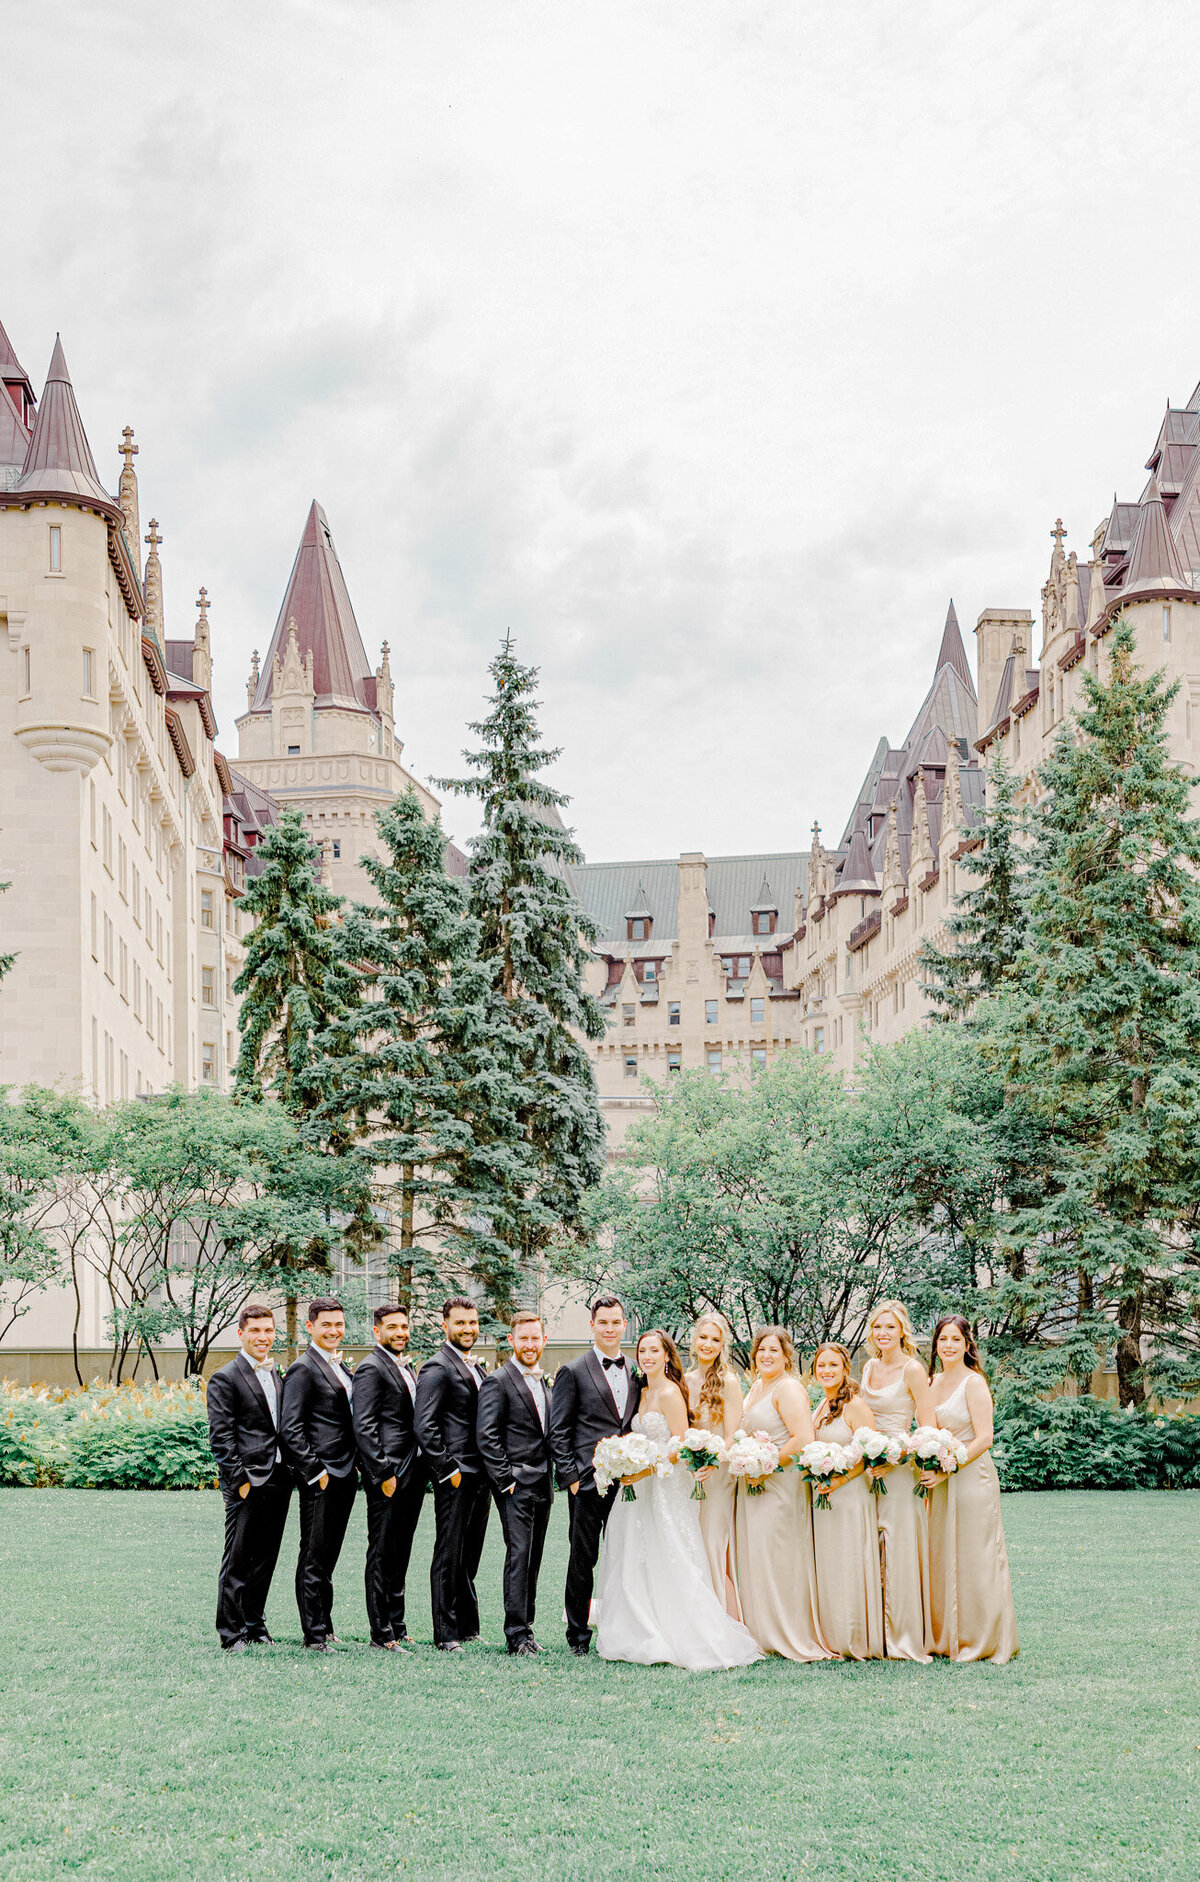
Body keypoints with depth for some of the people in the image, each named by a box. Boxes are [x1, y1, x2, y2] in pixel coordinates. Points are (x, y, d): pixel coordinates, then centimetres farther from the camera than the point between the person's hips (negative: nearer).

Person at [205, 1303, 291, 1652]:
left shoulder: (277, 1375, 16)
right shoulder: (225, 1380, -7)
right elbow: (221, 1437, -11)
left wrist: (291, 1472, 10)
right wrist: (240, 1480, -15)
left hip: (278, 1480, 7)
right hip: (248, 1483, -7)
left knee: (265, 1559, 12)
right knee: (237, 1561, -1)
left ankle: (254, 1626, 22)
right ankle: (230, 1633, 5)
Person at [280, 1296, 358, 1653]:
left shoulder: (341, 1367, 17)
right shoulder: (303, 1370, -10)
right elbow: (291, 1429, -15)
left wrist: (354, 1465, 15)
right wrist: (316, 1472, -17)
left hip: (345, 1476, 8)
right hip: (320, 1480, -8)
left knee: (327, 1557, 14)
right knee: (314, 1558, -3)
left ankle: (325, 1628, 21)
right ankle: (314, 1636, 1)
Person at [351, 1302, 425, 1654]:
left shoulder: (407, 1368, 18)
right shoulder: (371, 1369, -10)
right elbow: (364, 1427, -16)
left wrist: (422, 1469, 15)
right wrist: (383, 1475, -19)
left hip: (412, 1474, 9)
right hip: (389, 1476, -9)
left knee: (399, 1555, 13)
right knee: (382, 1555, -3)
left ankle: (396, 1628, 19)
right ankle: (381, 1634, 1)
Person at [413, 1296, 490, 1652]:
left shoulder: (475, 1368, 18)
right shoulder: (437, 1368, -10)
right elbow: (425, 1428, -17)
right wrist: (448, 1470, -17)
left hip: (479, 1476, 8)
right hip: (454, 1478, -8)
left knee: (469, 1557, 13)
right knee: (449, 1556, -3)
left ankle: (467, 1628, 20)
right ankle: (446, 1635, 1)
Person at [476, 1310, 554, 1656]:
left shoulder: (544, 1384, 18)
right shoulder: (498, 1382, -7)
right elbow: (487, 1437, -13)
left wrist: (550, 1476, 14)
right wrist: (506, 1479, -16)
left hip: (542, 1485, 7)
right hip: (516, 1485, -7)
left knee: (533, 1559, 9)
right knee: (518, 1555, -11)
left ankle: (525, 1627, 15)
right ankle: (516, 1635, -9)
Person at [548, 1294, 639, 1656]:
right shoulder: (573, 1372, -1)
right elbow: (558, 1433, -3)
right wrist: (570, 1476, -9)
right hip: (589, 1481, -4)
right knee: (583, 1559, 2)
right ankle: (579, 1635, 12)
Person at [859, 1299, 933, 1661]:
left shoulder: (912, 1370, -7)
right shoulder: (869, 1367, 13)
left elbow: (928, 1428, -11)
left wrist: (897, 1458, -19)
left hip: (901, 1468, -6)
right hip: (868, 1467, 6)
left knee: (900, 1550, -4)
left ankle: (905, 1638, 2)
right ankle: (875, 1634, 12)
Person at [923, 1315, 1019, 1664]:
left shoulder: (973, 1383, -9)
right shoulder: (932, 1382, 12)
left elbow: (984, 1439, -15)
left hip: (971, 1477, -7)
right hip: (939, 1483, 7)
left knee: (974, 1560, -1)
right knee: (940, 1559, 8)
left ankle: (983, 1642, 8)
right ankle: (946, 1639, 18)